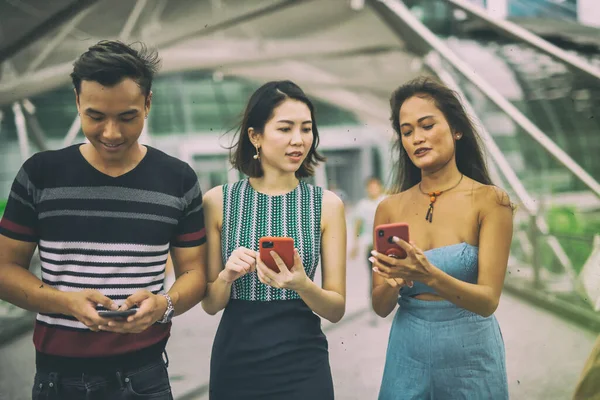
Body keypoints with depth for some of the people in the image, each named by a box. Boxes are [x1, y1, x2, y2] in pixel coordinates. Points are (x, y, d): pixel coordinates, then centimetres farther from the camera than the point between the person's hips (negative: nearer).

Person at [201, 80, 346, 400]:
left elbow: (336, 309, -3)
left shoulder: (327, 205, -4)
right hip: (235, 362, 1)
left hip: (303, 365, 0)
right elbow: (210, 304, 2)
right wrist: (227, 277, -18)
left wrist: (301, 285, -21)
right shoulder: (218, 202, -4)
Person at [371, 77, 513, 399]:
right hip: (408, 353, 2)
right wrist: (394, 283, -20)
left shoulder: (489, 200, -9)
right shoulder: (390, 209, -1)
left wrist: (430, 275, -30)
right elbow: (380, 306, 0)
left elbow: (488, 300, -14)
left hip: (471, 355, -2)